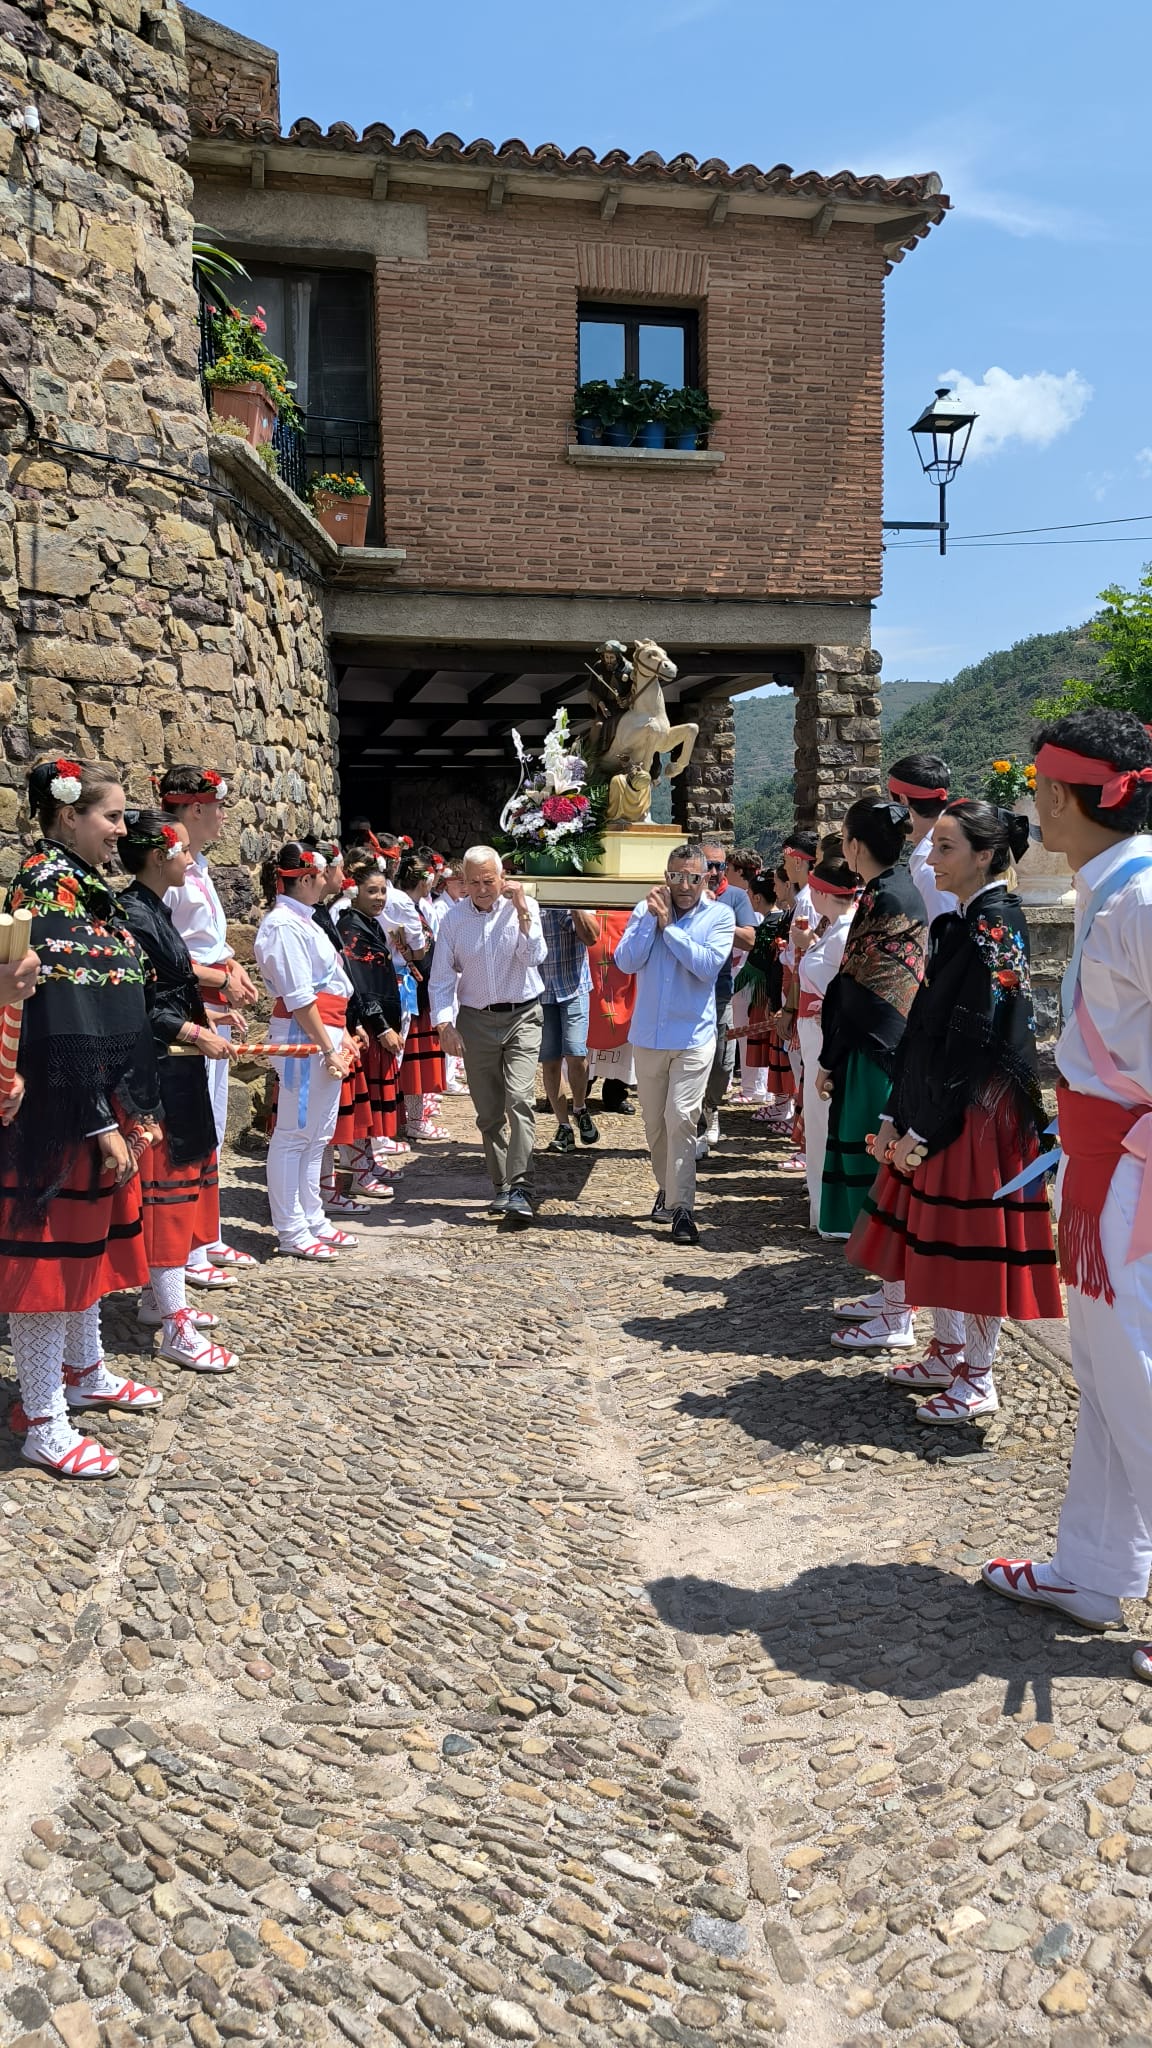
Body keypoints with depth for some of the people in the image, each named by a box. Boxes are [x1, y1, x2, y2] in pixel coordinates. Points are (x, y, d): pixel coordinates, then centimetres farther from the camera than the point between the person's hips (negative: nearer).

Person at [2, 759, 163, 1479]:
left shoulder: (87, 887, 13)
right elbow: (64, 1021, -22)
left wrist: (131, 1110, 15)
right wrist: (102, 1122, -22)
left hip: (103, 1102, 9)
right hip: (61, 1107, -9)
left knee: (91, 1237, 20)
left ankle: (83, 1372, 36)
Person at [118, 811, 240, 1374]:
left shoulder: (156, 910, 11)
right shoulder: (132, 914, -18)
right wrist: (196, 1033, -18)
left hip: (178, 1068, 10)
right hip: (157, 1070, -10)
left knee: (179, 1180, 17)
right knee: (165, 1184, -6)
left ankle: (162, 1294, 31)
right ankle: (175, 1327, 0)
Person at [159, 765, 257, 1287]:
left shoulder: (199, 867, 13)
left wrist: (233, 969, 4)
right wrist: (224, 980, -14)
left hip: (216, 1007, 10)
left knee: (213, 1127, 15)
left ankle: (207, 1239, 26)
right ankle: (187, 1254, 4)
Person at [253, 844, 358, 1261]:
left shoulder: (302, 920, 17)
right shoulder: (284, 924, -14)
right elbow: (299, 997, -18)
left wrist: (342, 1035, 17)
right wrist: (327, 1047, -17)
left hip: (326, 1037, 10)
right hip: (304, 1039, -10)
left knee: (317, 1135, 15)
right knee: (293, 1135, -2)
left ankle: (312, 1220, 23)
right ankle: (291, 1231, 5)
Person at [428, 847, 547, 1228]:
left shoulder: (523, 908, -3)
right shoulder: (454, 918, 1)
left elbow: (534, 957, -16)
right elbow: (441, 978, 2)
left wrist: (522, 911, -23)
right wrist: (444, 1024, -9)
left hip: (522, 1016, -2)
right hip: (475, 1021, 3)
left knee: (519, 1100, -18)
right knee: (488, 1112, 9)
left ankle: (520, 1189, -19)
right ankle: (502, 1188, 21)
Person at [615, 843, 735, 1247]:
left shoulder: (719, 916, -3)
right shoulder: (645, 911, 2)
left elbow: (707, 964, -18)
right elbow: (625, 962, -9)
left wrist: (668, 925, -16)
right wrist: (653, 918, -14)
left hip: (693, 1036, -3)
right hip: (648, 1034, 3)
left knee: (680, 1118, -13)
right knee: (654, 1122, 14)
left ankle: (682, 1207, -10)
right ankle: (667, 1188, 34)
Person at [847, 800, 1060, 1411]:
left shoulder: (997, 928, -15)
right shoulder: (955, 924, 11)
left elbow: (975, 1041, -20)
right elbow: (924, 1025, 10)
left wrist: (924, 1128, -18)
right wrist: (896, 1118, 7)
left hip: (976, 1113, -9)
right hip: (932, 1112, 9)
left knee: (974, 1242, 1)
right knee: (937, 1236, 16)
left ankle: (978, 1380, 14)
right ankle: (947, 1354, 31)